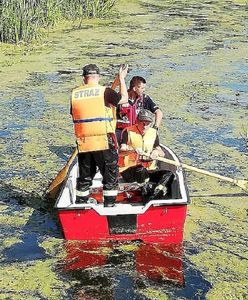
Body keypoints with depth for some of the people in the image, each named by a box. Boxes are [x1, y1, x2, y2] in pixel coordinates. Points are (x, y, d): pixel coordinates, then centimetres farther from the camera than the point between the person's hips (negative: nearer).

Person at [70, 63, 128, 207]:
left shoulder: (75, 94, 5)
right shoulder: (104, 91, -8)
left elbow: (75, 116, 13)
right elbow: (124, 98, 6)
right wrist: (122, 79, 18)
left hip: (83, 143, 4)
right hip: (104, 141, -4)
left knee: (85, 176, 18)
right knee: (110, 175, 9)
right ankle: (109, 205, 10)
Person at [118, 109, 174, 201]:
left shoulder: (153, 133, 13)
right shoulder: (128, 131, -1)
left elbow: (162, 153, 7)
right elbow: (121, 152, -15)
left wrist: (156, 152, -18)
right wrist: (133, 150, -36)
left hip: (149, 170, 5)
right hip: (129, 170, -5)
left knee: (169, 174, -20)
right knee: (141, 170, -39)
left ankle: (152, 198, -39)